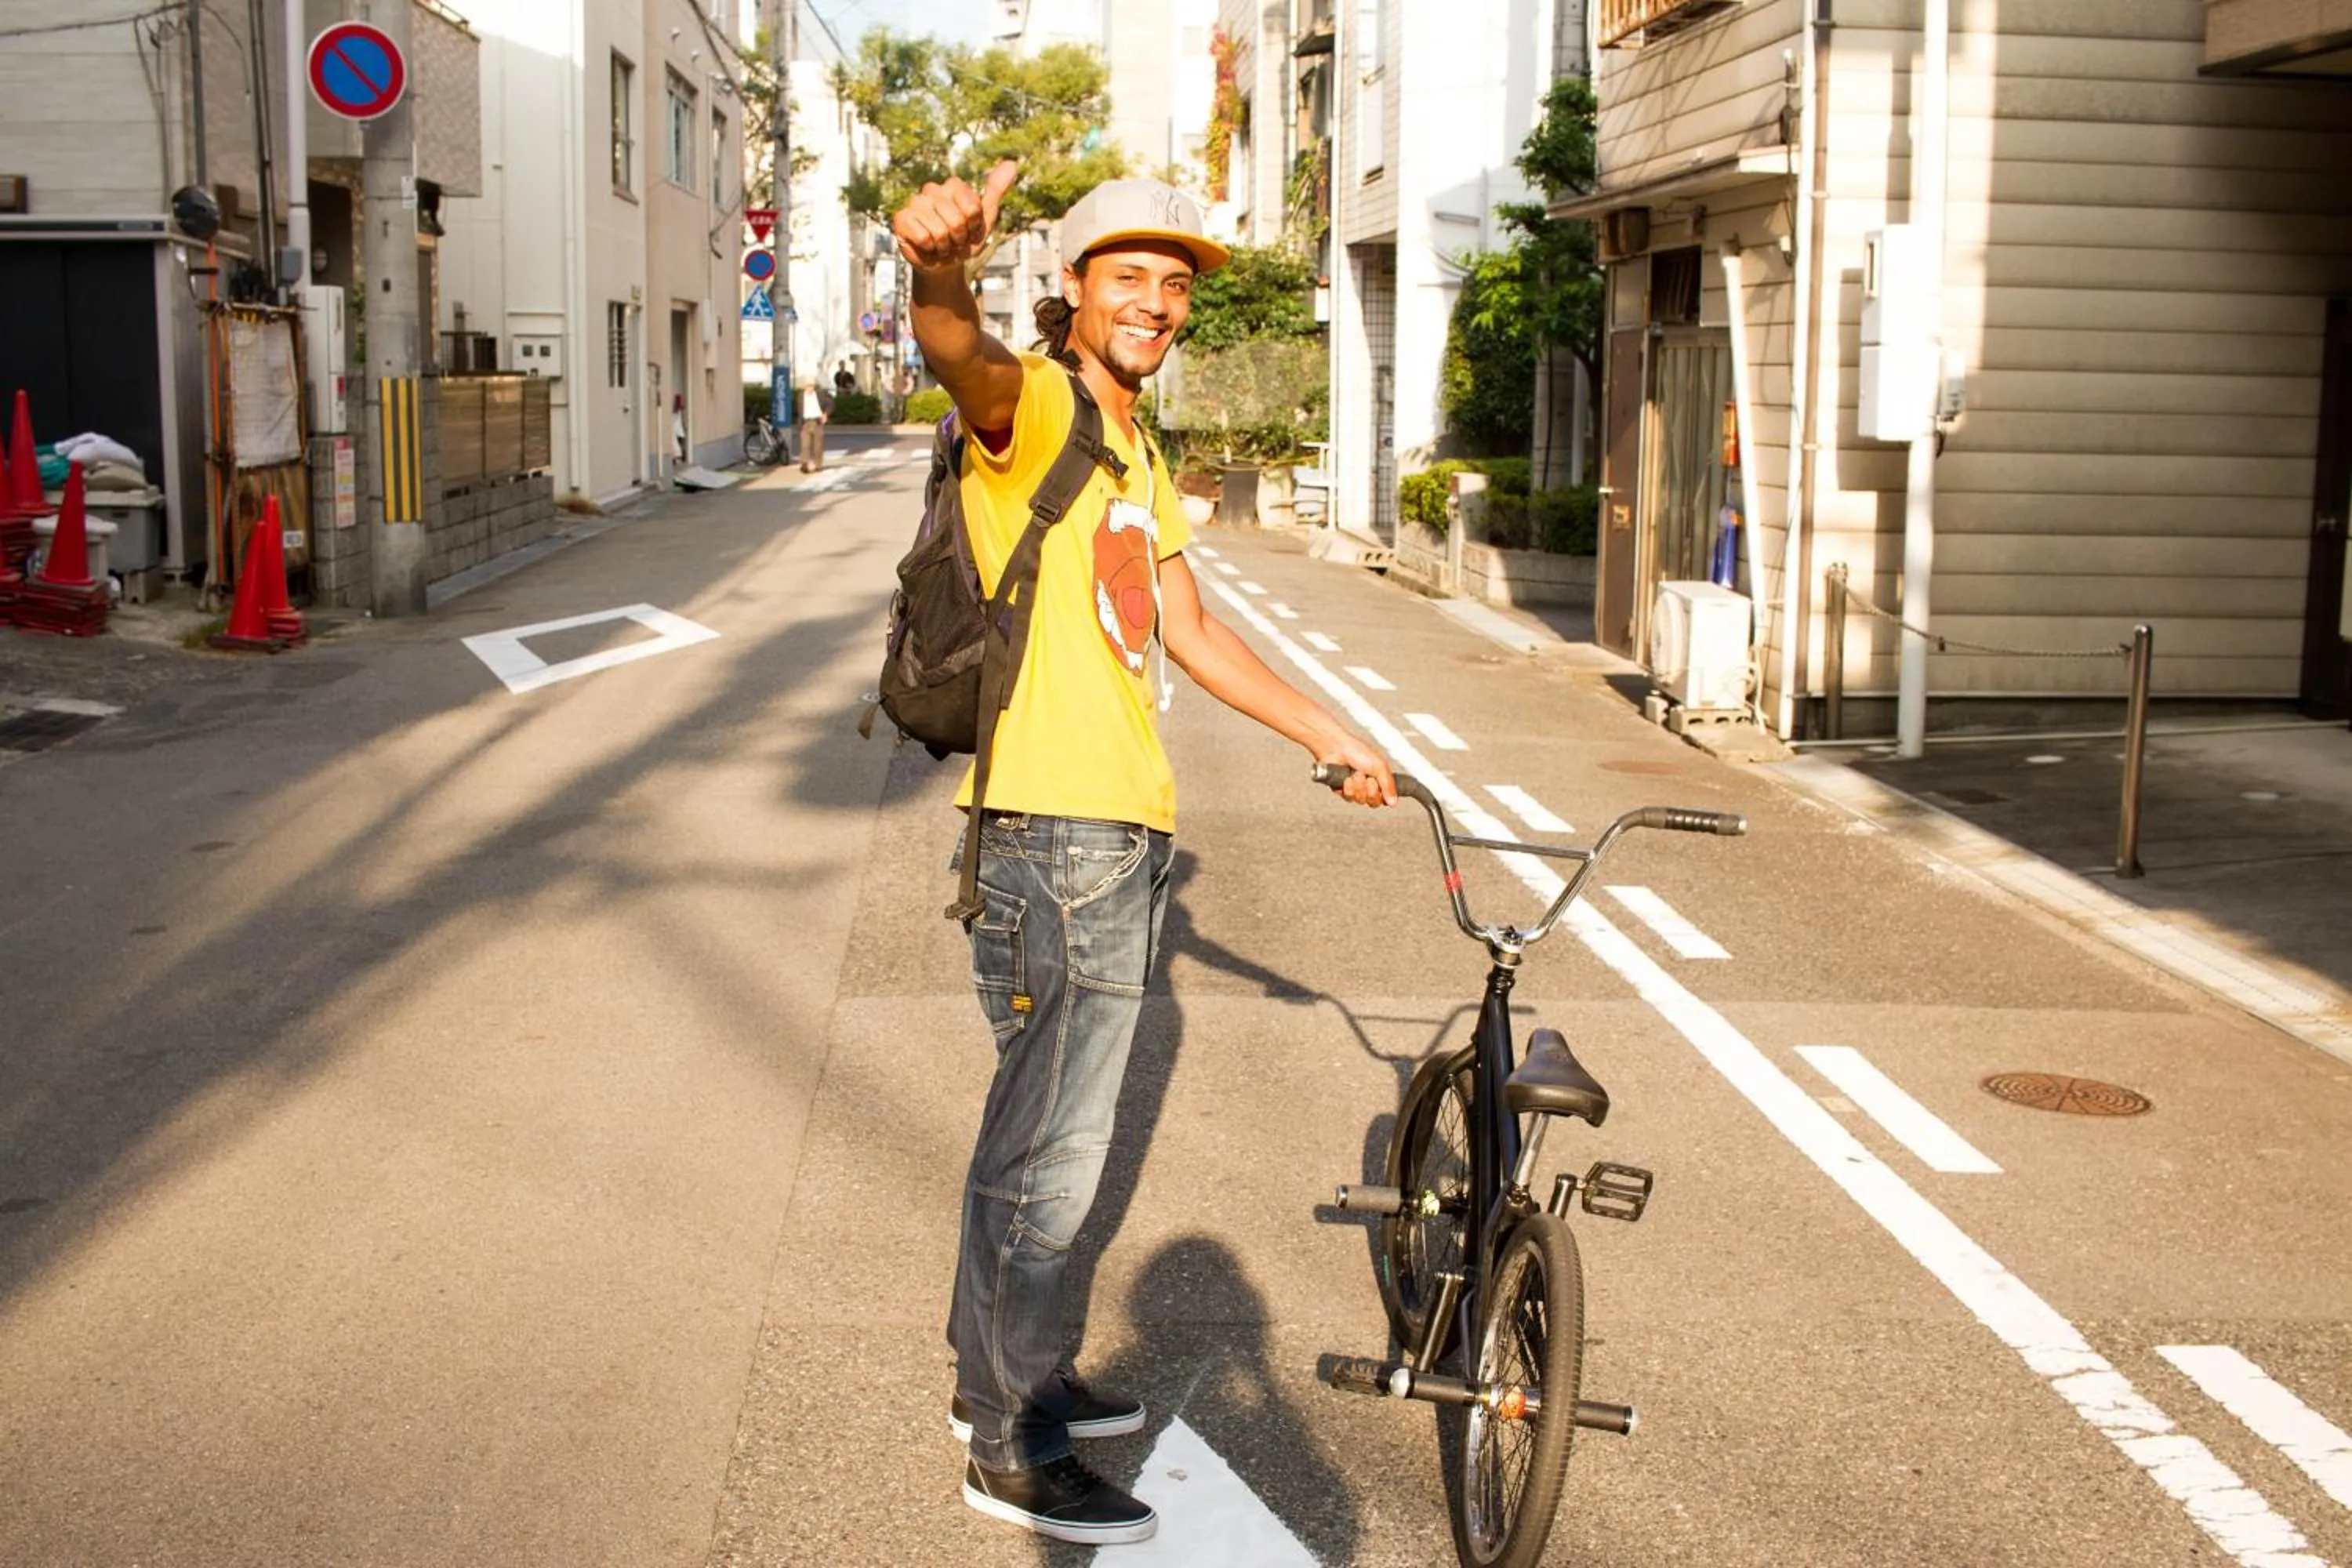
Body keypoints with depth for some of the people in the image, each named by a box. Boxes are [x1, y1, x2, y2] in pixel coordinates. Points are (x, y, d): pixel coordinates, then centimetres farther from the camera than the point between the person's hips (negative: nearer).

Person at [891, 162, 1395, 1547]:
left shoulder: (1137, 453, 18)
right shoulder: (1037, 407, -10)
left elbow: (1193, 632, 25)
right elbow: (969, 363, -35)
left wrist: (1335, 740, 27)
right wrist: (940, 276, -57)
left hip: (1126, 830, 9)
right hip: (1058, 830, -9)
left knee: (1044, 1131, 20)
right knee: (1050, 1153, 0)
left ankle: (1007, 1377, 36)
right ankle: (1016, 1454, 14)